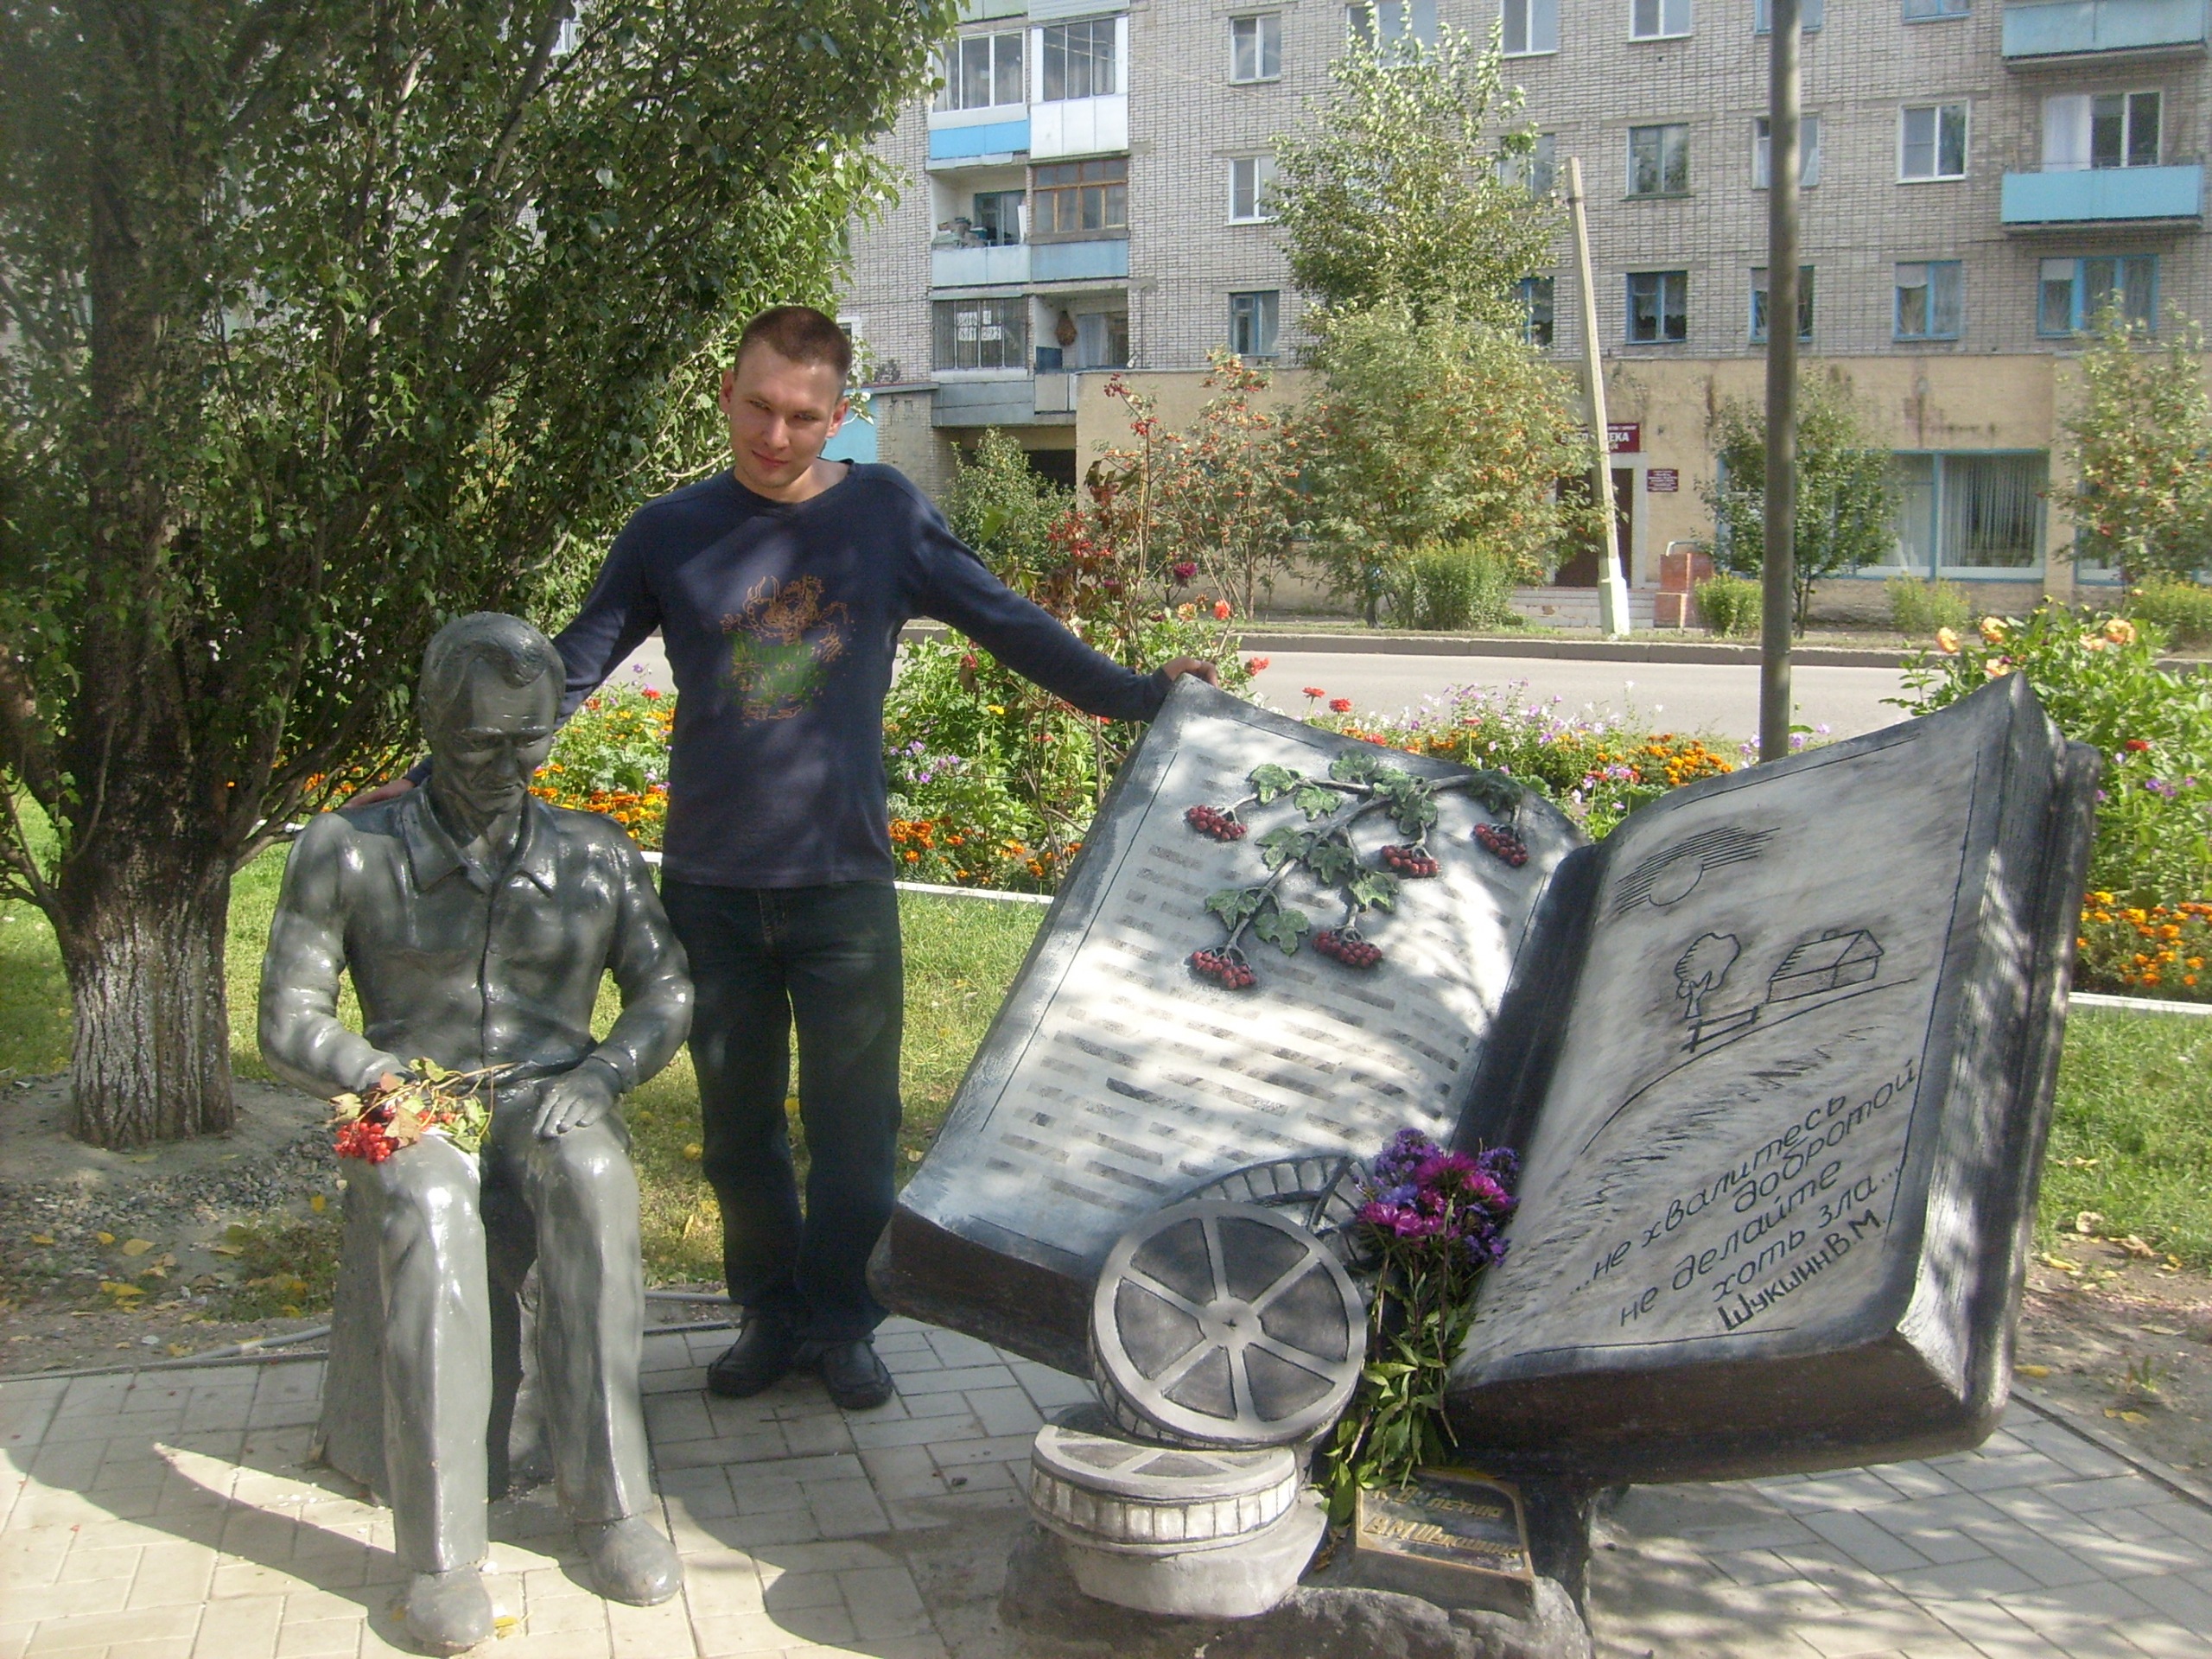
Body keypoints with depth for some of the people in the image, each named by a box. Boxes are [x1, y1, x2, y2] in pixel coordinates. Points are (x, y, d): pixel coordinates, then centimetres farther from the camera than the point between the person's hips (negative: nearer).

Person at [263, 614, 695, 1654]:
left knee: (592, 1175, -36)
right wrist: (380, 1079, -15)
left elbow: (665, 990, 11)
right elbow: (287, 1022, 3)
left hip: (551, 1108, 2)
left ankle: (610, 1501, -29)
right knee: (433, 1209, -37)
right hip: (416, 1122, -1)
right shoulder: (349, 853, 3)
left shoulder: (598, 857, 10)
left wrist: (602, 1071, -9)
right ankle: (440, 1549, -34)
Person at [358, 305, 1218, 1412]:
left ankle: (841, 1321, 23)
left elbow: (1008, 626, 6)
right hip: (710, 885, 1)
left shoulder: (886, 513, 1)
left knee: (854, 1120, 5)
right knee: (738, 1121, 12)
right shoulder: (669, 534, 3)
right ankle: (767, 1311, 29)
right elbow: (567, 672, 6)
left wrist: (1137, 694, 2)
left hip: (844, 877, -1)